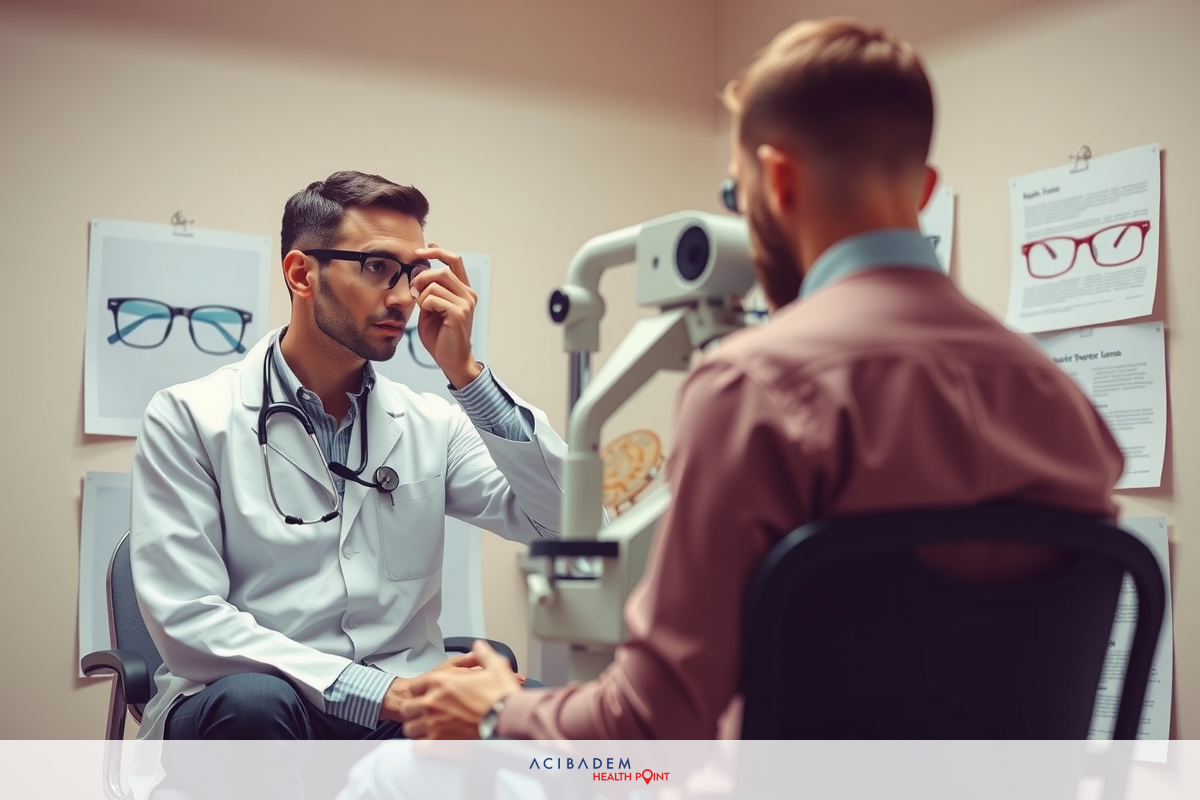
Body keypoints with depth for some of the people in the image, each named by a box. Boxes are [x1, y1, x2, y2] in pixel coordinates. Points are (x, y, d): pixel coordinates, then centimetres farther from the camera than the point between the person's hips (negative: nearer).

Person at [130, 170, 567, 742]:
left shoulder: (431, 425, 10)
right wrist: (380, 690, -21)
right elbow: (187, 621, -11)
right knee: (251, 699, -37)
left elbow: (562, 522, -1)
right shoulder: (189, 418, -1)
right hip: (252, 715, -2)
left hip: (398, 711, 2)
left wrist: (465, 373, -8)